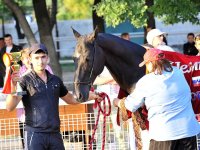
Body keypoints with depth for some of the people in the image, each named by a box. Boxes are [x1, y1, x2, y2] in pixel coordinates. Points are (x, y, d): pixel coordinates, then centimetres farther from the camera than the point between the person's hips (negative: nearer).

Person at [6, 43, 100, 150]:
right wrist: (13, 87, -33)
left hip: (55, 134, 5)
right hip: (34, 134, -5)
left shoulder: (55, 80, 13)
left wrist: (92, 96, 18)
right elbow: (10, 107, -15)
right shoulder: (25, 81, -4)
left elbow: (70, 99, 29)